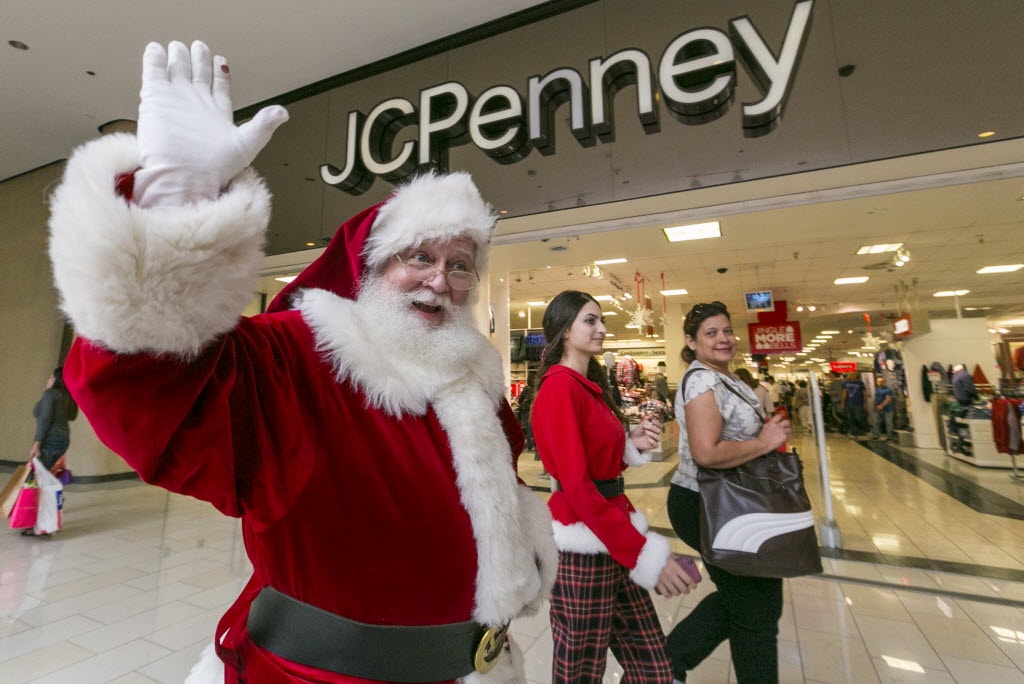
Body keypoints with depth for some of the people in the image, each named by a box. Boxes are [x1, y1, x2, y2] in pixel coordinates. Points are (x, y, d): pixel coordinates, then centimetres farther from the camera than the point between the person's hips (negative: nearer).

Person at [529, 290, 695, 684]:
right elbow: (576, 485, -22)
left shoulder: (591, 386, 12)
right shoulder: (560, 386, -17)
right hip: (585, 546, -9)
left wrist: (633, 446, -2)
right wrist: (644, 553, -20)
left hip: (615, 538, 9)